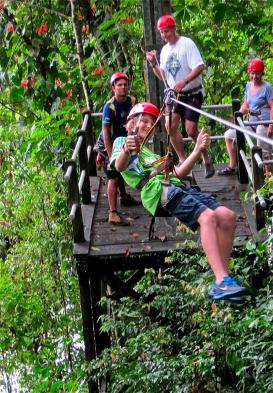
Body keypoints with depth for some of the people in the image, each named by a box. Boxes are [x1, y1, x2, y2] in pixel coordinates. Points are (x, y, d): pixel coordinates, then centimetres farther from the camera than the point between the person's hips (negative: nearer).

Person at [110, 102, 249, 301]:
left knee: (227, 216, -13)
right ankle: (222, 282, -39)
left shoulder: (150, 152, 41)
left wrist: (198, 150, 21)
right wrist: (126, 150, -29)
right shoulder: (122, 141, 18)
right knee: (208, 216, -30)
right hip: (158, 190, -8)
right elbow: (119, 166, -6)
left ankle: (223, 280, -13)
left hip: (178, 187, 8)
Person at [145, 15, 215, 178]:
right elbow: (163, 76, 14)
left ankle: (207, 159, 8)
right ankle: (183, 160, 2)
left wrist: (184, 81, -33)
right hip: (175, 94, 6)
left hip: (192, 93, -6)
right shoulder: (165, 50, 9)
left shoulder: (187, 44, -12)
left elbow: (200, 67, -21)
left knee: (191, 129, -12)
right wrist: (153, 64, -3)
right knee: (170, 125, -10)